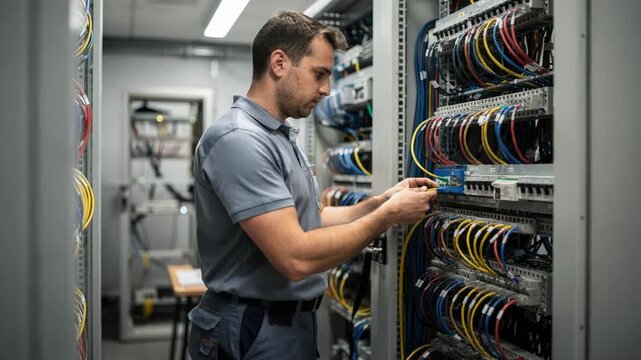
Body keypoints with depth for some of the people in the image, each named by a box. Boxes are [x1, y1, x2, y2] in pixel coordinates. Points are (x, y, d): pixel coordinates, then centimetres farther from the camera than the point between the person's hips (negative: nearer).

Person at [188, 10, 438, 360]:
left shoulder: (282, 137, 11)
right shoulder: (238, 139, -22)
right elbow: (297, 258, -28)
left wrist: (383, 199, 0)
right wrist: (388, 215, -18)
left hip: (294, 321, 10)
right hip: (256, 332, -10)